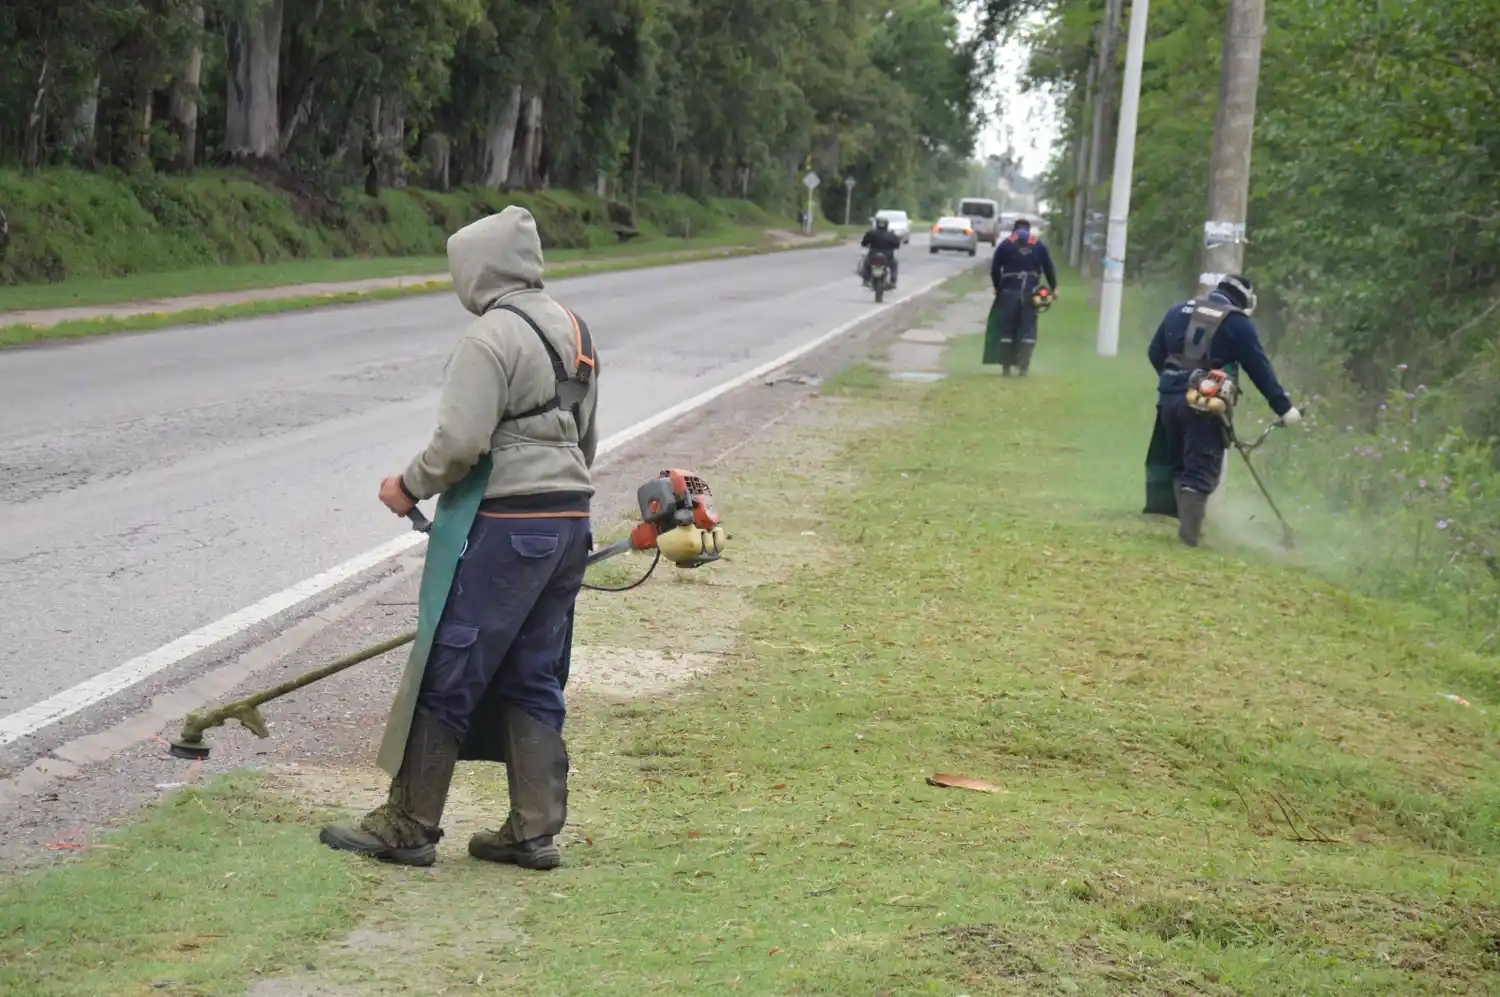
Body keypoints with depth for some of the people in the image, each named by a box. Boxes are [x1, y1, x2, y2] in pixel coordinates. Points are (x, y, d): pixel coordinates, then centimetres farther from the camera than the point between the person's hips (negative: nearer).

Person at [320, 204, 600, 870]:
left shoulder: (492, 335, -14)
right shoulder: (571, 329, 14)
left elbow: (460, 441, -20)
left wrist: (410, 486, -4)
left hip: (502, 526, -9)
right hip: (570, 518, 9)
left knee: (444, 677, -1)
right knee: (532, 679, 13)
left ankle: (407, 827, 4)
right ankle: (534, 831, 14)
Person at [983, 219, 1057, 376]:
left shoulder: (1005, 244, 4)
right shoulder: (1039, 245, 8)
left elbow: (995, 269, 2)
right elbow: (1049, 268, 9)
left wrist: (998, 287, 15)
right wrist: (1053, 288, 21)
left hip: (1009, 292, -1)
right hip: (1030, 293, 1)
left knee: (1006, 329, 5)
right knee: (1028, 330, 4)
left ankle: (1006, 366, 4)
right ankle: (1023, 367, -4)